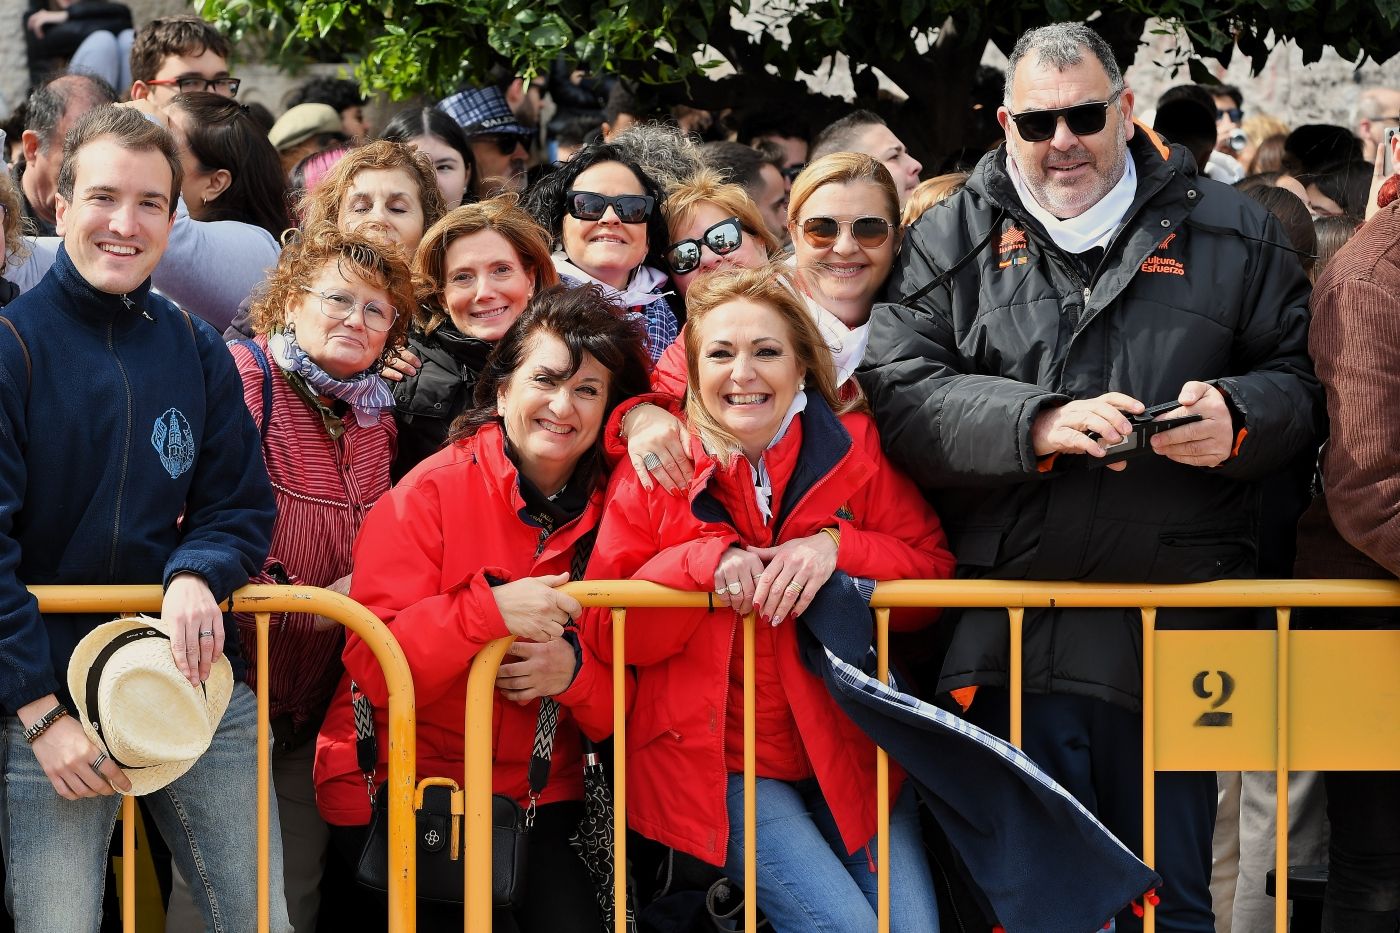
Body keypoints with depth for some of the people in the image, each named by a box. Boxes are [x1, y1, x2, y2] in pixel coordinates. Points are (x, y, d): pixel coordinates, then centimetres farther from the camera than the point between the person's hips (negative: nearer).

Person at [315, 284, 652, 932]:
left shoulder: (608, 513, 6)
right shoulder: (432, 492, -6)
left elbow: (619, 710, 6)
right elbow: (372, 669, -15)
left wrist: (575, 670, -15)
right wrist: (487, 610, -27)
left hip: (539, 799, 4)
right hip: (401, 796, -4)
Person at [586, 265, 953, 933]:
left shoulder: (855, 449, 3)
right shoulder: (656, 469, -1)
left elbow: (934, 576, 1)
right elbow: (609, 637, -5)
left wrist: (836, 546, -16)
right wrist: (704, 563, -20)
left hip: (849, 748, 3)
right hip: (716, 764, -3)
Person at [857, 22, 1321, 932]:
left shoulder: (1230, 231, 10)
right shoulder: (951, 241, 7)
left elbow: (1298, 377, 11)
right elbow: (900, 394, -4)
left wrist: (1238, 420, -12)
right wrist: (1037, 423, -18)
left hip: (1174, 630, 1)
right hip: (1012, 641, 0)